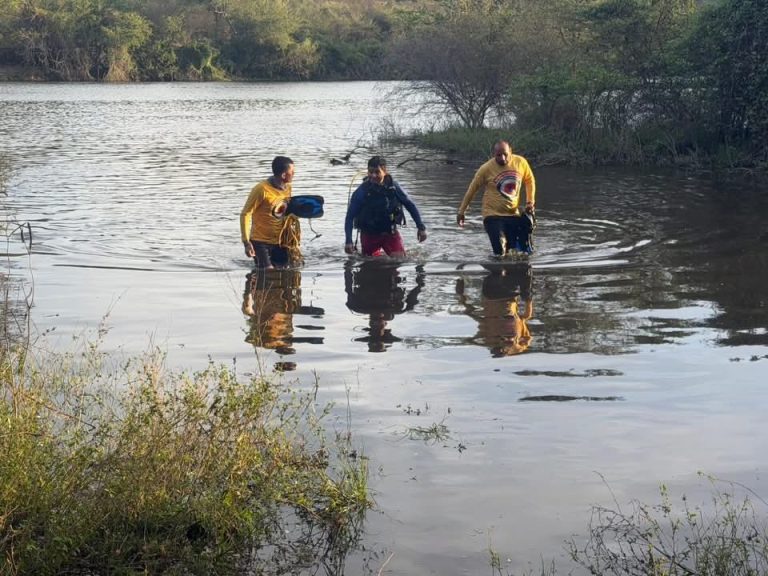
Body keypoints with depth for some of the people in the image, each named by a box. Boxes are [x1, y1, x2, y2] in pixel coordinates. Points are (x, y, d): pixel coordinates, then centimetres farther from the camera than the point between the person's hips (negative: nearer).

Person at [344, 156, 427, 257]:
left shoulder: (393, 187, -9)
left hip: (391, 233, 1)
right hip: (369, 234, -1)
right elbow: (350, 217, -12)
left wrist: (421, 227, -1)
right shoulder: (362, 191, -14)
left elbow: (410, 206, 2)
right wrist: (348, 241, -21)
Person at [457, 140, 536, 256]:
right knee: (500, 253, -13)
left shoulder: (520, 162, -5)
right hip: (493, 215, -3)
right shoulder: (486, 168, -13)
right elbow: (472, 189, -1)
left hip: (513, 214, 3)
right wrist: (461, 211, 4)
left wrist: (530, 201, 3)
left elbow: (529, 180, 14)